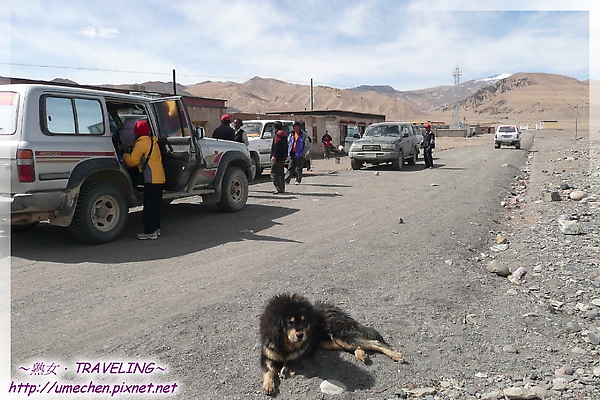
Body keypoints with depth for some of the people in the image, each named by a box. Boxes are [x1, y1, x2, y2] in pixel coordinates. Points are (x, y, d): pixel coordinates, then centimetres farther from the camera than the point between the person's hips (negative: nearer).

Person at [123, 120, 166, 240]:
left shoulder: (141, 143, -10)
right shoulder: (153, 141, 17)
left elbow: (132, 161, -8)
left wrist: (125, 155, 11)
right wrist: (133, 148, 18)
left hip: (151, 179, -9)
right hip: (160, 177, 9)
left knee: (149, 206, -5)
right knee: (155, 205, 15)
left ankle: (150, 231, -3)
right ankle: (156, 228, 21)